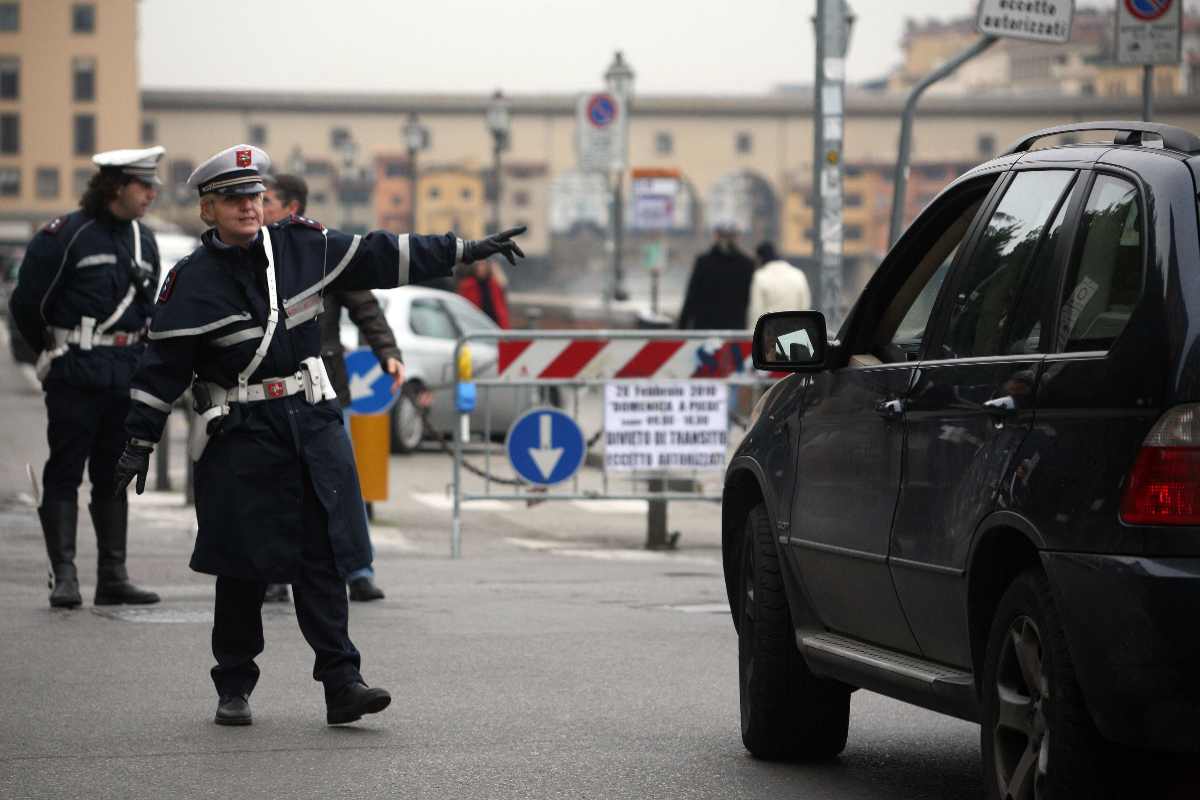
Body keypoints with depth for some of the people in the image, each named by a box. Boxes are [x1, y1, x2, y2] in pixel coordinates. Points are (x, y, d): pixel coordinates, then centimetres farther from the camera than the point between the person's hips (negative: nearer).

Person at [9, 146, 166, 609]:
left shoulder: (143, 241, 12)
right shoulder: (65, 235, -9)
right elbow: (26, 304, -5)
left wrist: (137, 356, 14)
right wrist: (53, 353, 6)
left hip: (125, 374, 6)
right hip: (75, 374, -6)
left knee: (114, 475, 9)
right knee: (65, 472, -4)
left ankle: (113, 577, 13)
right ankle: (64, 576, -3)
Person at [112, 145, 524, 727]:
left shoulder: (301, 246, 6)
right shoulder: (192, 281, -5)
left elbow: (379, 259, 12)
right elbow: (162, 367, -4)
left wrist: (465, 252, 13)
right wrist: (139, 444, -7)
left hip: (313, 423, 3)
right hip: (239, 436, -3)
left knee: (325, 557, -3)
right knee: (244, 568, 1)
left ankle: (340, 681, -4)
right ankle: (233, 688, 14)